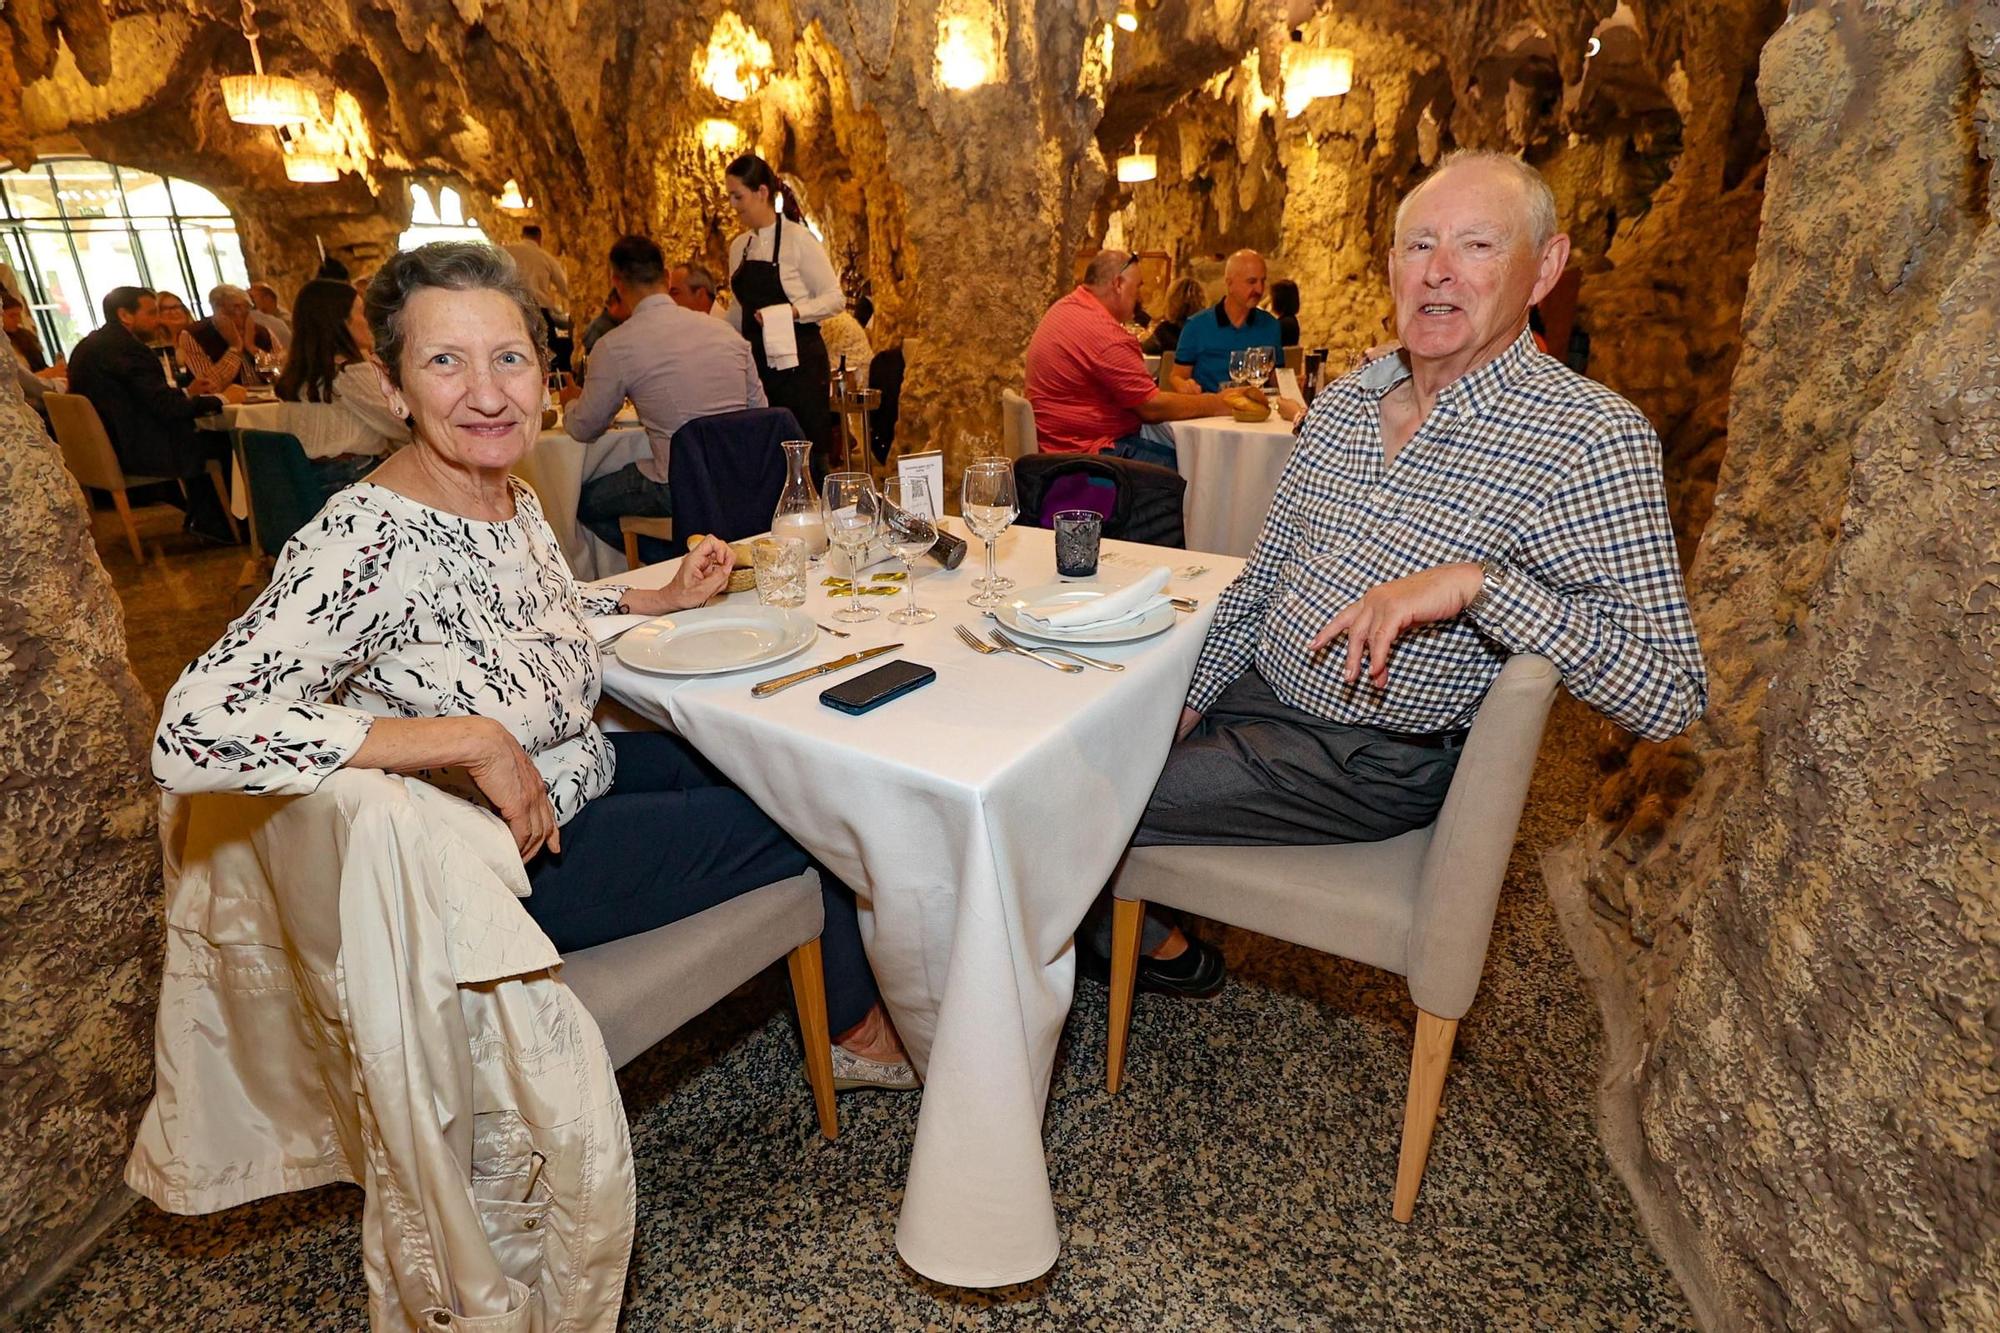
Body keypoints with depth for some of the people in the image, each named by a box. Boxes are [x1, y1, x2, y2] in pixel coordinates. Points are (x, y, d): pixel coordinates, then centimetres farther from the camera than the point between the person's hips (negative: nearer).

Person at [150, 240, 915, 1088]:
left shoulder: (512, 499, -4)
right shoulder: (369, 541, -29)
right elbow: (190, 735, -36)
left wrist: (665, 598, 5)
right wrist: (474, 740, -35)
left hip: (582, 774, 8)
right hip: (514, 863, -8)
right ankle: (864, 1032, 29)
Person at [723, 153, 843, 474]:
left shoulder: (798, 239, -7)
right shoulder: (739, 246, 13)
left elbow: (835, 298, -8)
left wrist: (793, 311, -21)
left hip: (797, 361, -6)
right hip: (757, 361, 6)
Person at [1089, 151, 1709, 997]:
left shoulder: (1592, 437, -16)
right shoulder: (1343, 398, 4)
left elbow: (1671, 698, -21)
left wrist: (1478, 581, -32)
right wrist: (1189, 697, 5)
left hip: (1369, 761, -7)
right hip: (1252, 688, 7)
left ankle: (1163, 952, 23)